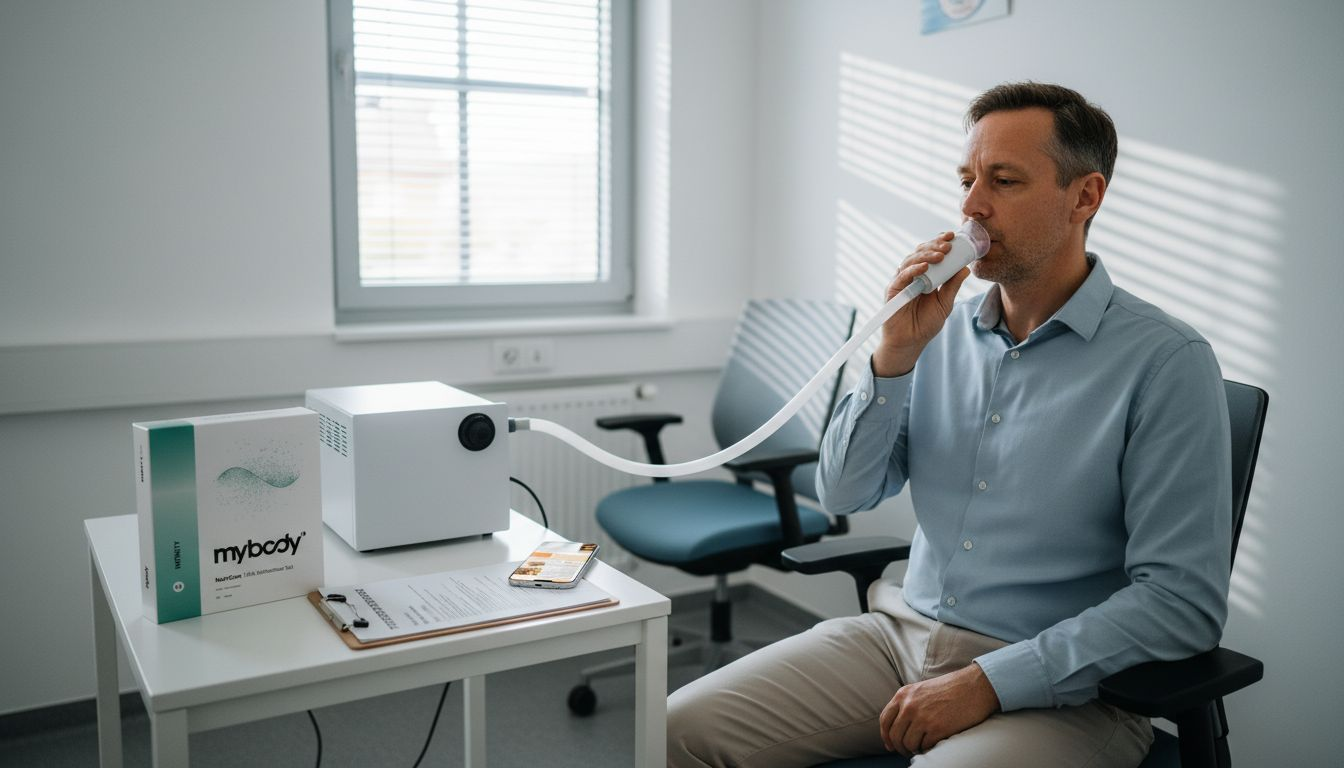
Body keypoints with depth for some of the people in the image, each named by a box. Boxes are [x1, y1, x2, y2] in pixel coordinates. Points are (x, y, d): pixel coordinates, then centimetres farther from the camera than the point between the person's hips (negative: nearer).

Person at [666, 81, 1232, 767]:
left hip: (1056, 684, -4)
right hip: (901, 629, 5)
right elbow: (842, 494, 4)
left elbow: (1183, 601, -14)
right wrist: (895, 355, -10)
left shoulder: (1165, 362, -11)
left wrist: (988, 683, -19)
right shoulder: (944, 330, 6)